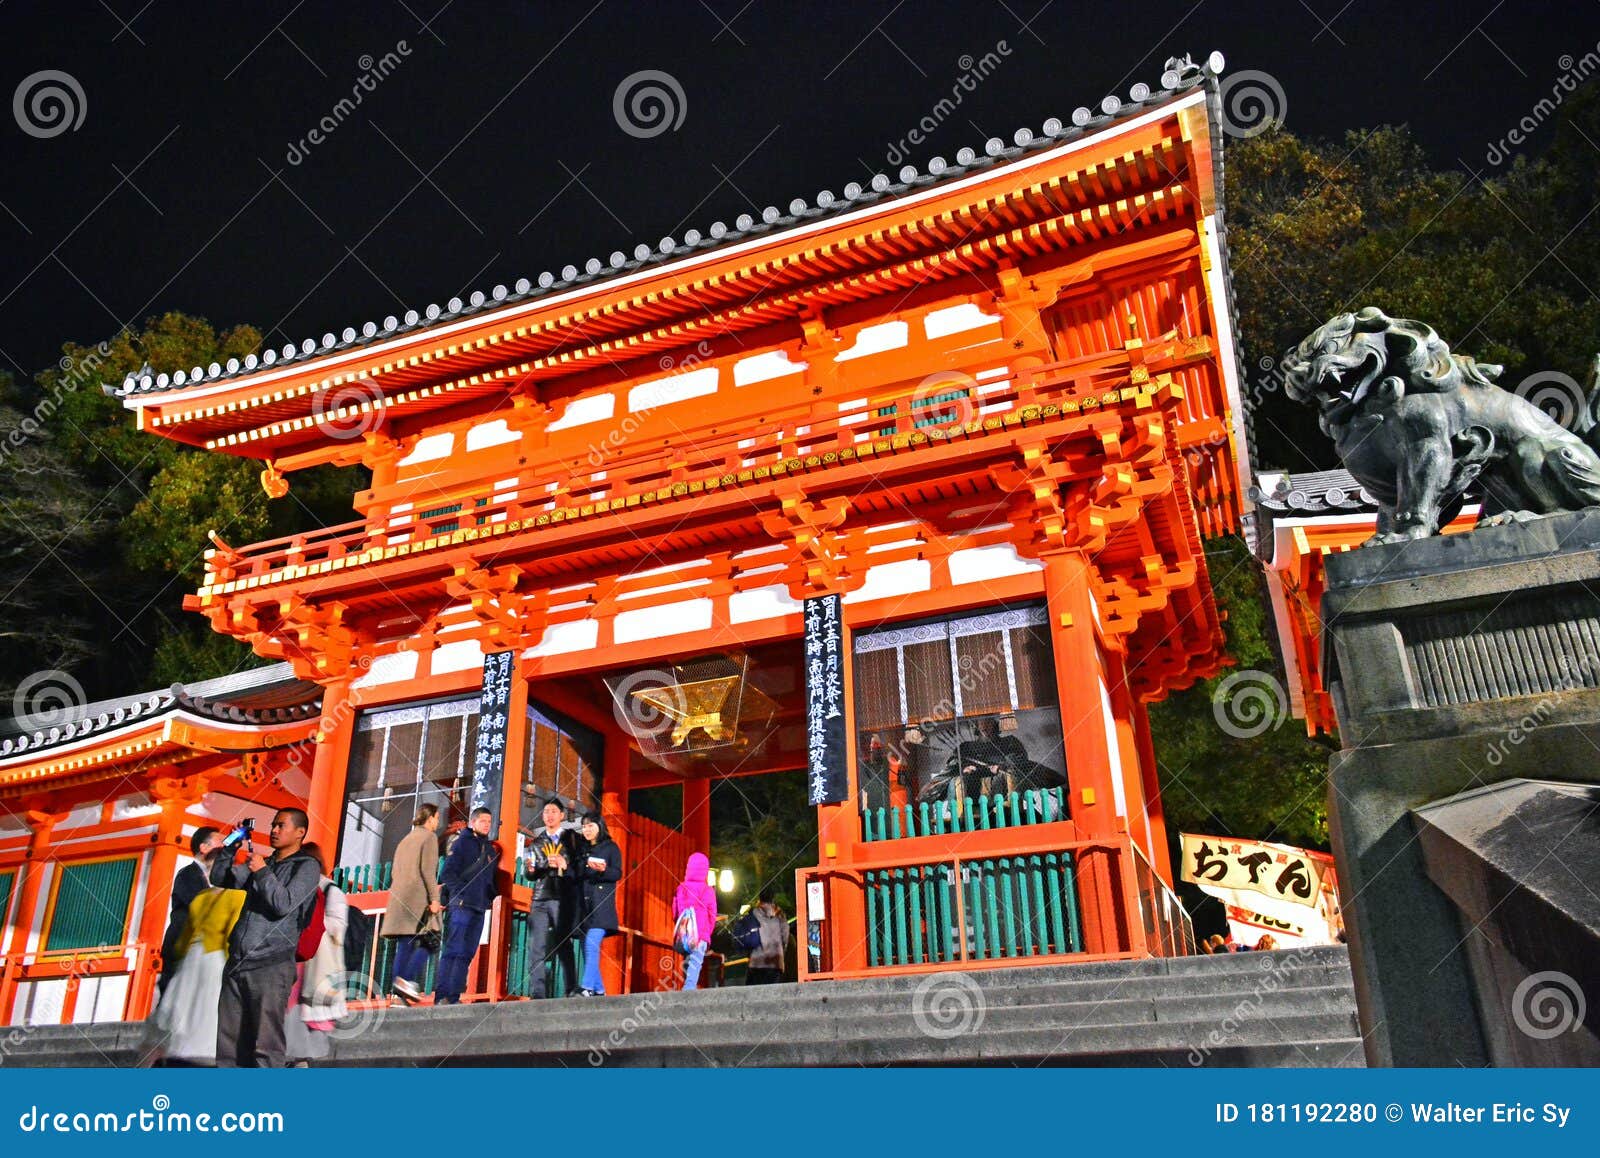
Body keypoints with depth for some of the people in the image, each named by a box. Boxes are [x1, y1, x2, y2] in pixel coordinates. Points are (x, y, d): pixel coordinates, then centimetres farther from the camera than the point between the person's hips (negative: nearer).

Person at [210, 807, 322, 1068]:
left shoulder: (307, 866, 1)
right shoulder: (261, 863, 20)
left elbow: (284, 904, -11)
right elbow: (219, 878, 18)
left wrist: (262, 872, -8)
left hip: (271, 967, -6)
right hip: (237, 963, 6)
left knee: (265, 1046, -10)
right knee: (228, 1041, 6)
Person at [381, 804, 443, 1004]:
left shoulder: (406, 839, 24)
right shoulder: (429, 837, 0)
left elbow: (395, 872, 22)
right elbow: (428, 869, -11)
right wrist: (434, 898, -14)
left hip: (399, 897, 8)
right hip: (418, 897, -8)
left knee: (404, 945, 4)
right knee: (429, 941, -6)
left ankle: (398, 992, -2)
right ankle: (407, 979, -20)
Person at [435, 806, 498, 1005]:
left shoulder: (490, 850, 22)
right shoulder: (462, 842, 2)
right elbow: (448, 872, -6)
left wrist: (492, 896, 7)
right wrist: (462, 891, -16)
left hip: (479, 908, 7)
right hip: (461, 904, -7)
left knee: (467, 954, 4)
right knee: (453, 950, -12)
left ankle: (453, 997, 5)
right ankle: (441, 996, -13)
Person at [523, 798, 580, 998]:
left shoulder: (571, 838, 10)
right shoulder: (536, 841, 17)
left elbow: (579, 868, 3)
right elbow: (530, 874, 13)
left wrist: (564, 866, -14)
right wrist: (531, 869, -8)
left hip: (563, 899, -2)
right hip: (540, 899, 2)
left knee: (564, 946, -5)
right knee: (536, 947, -6)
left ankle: (571, 992, -4)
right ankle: (536, 994, -5)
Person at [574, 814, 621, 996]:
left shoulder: (610, 847, 5)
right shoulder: (582, 849, 20)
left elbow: (618, 873, -5)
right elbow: (577, 874, 20)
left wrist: (603, 870, -22)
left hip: (601, 905, -6)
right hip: (584, 905, 6)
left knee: (591, 944, -19)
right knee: (588, 948, 4)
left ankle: (587, 988, -24)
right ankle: (599, 990, 11)